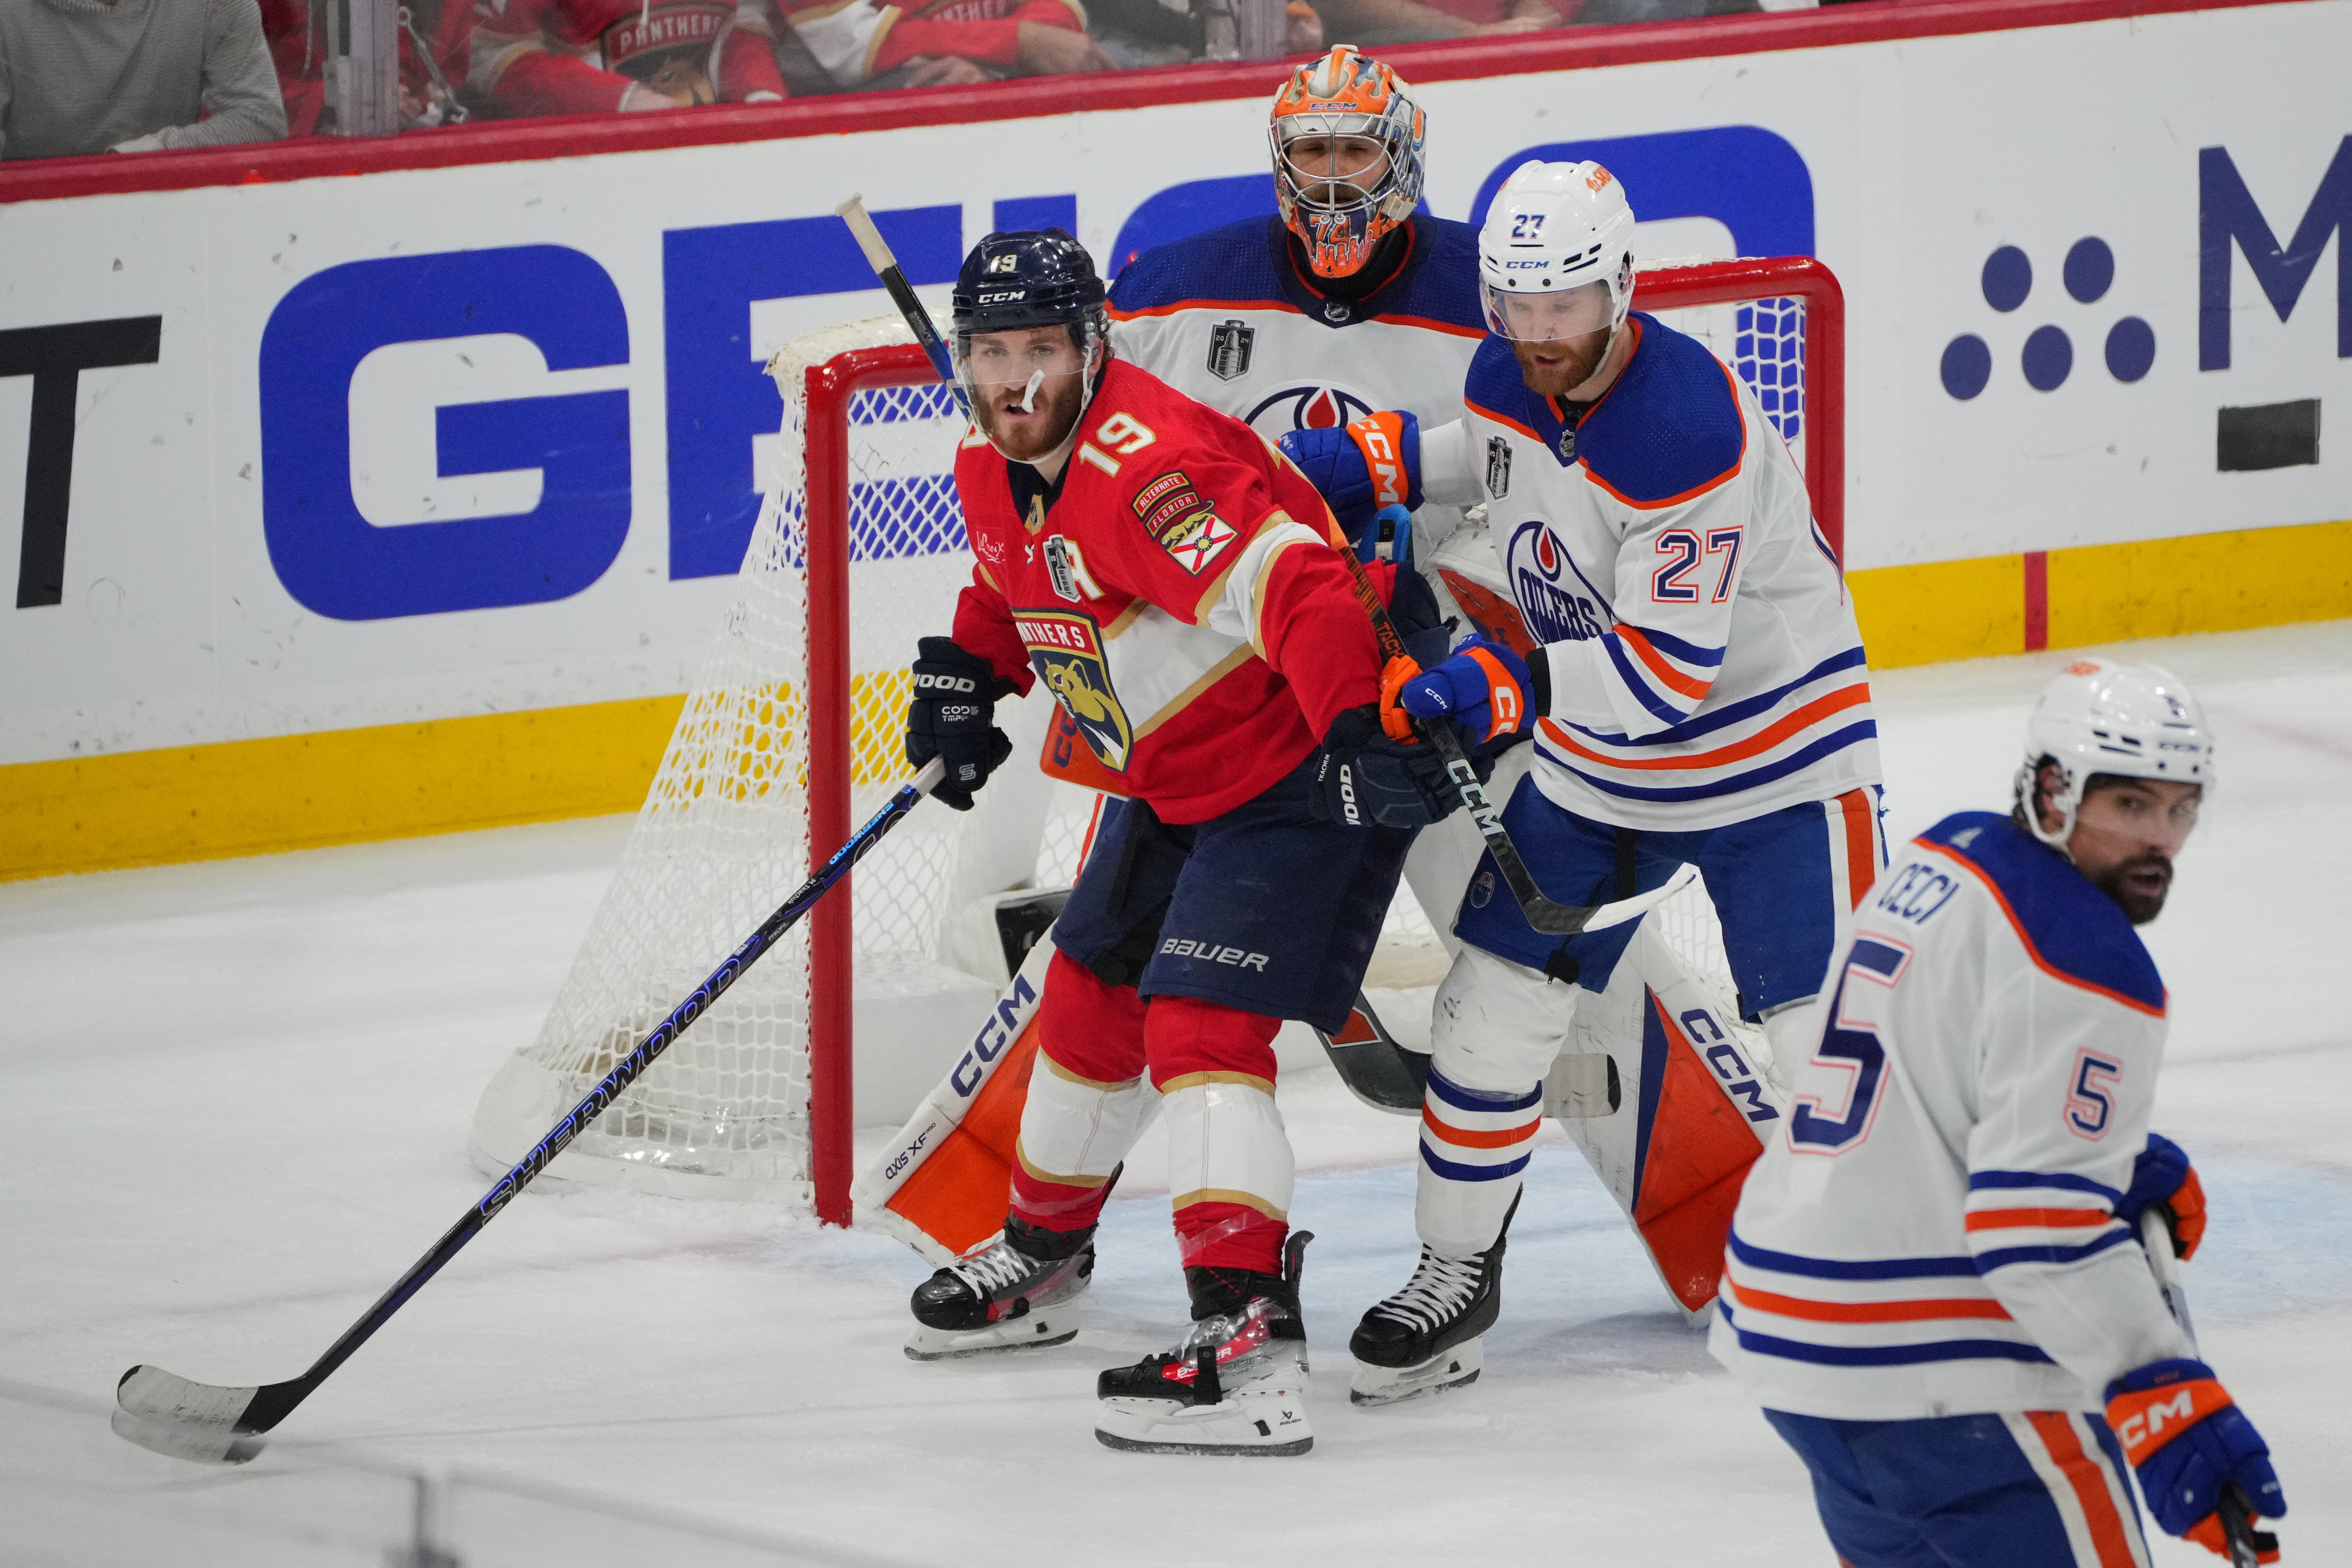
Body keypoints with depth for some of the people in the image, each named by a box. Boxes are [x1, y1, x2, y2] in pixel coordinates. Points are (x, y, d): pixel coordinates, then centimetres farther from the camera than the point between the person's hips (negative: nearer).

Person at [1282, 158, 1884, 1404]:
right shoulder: (1510, 375, -7)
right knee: (1493, 1000, 7)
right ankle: (1456, 1270, 22)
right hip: (1592, 763, 7)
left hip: (1770, 754, -7)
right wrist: (1376, 460, 4)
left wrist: (1524, 685, -41)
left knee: (1826, 1033, -10)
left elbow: (1673, 666, -32)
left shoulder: (1691, 429, -30)